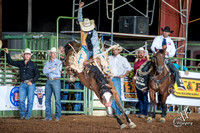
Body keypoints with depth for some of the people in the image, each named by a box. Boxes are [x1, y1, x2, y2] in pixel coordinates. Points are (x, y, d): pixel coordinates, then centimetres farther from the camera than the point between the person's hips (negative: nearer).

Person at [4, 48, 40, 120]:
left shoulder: (33, 64, 2)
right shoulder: (20, 63, 12)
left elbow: (37, 74, 1)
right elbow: (11, 62, 19)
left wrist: (32, 81, -9)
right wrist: (7, 54, 10)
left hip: (30, 84, -3)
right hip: (23, 84, 3)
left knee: (30, 100, -2)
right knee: (21, 100, -1)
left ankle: (28, 115, 4)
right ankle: (22, 114, 9)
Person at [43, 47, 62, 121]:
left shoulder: (59, 62, 1)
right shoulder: (47, 62, 12)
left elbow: (57, 71, -13)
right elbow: (44, 71, -3)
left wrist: (49, 69, -5)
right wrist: (52, 69, -10)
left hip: (56, 81, -4)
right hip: (48, 81, 4)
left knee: (57, 99, -6)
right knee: (47, 99, 4)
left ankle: (57, 116, 0)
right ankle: (48, 116, 9)